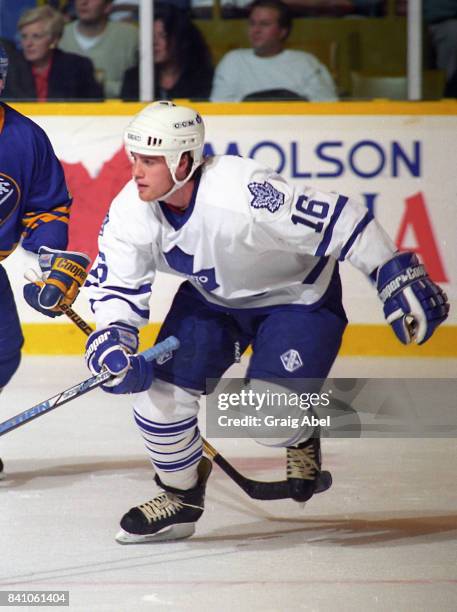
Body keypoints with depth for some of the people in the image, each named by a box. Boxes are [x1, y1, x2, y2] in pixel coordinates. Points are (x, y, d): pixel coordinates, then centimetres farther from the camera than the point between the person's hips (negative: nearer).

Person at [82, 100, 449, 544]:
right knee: (160, 390, -8)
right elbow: (115, 286, -7)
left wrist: (399, 279, -31)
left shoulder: (242, 192, -39)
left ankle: (302, 436, 20)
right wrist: (110, 342, -27)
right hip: (210, 297, 6)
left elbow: (338, 221, -33)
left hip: (297, 296, -6)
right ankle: (180, 496, 18)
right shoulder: (130, 212, -19)